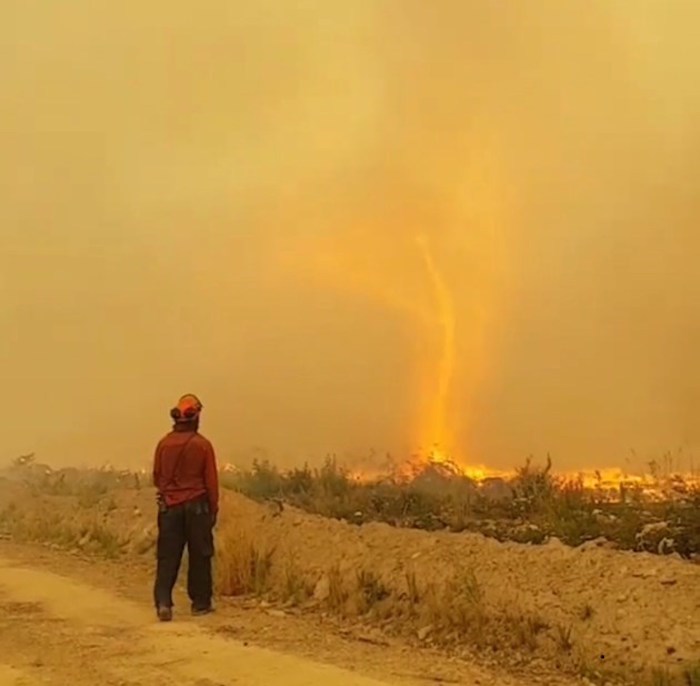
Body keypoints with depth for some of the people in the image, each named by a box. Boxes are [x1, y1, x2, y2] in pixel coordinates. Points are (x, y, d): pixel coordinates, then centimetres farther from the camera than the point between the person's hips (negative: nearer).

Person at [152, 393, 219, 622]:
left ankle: (163, 602, -8)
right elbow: (211, 481, -4)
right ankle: (200, 603, 14)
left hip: (169, 506, 2)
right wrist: (213, 509, 6)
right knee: (199, 556, 8)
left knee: (167, 556, 4)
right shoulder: (202, 445, -8)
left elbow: (156, 476, 9)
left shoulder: (164, 443, 0)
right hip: (196, 506, -2)